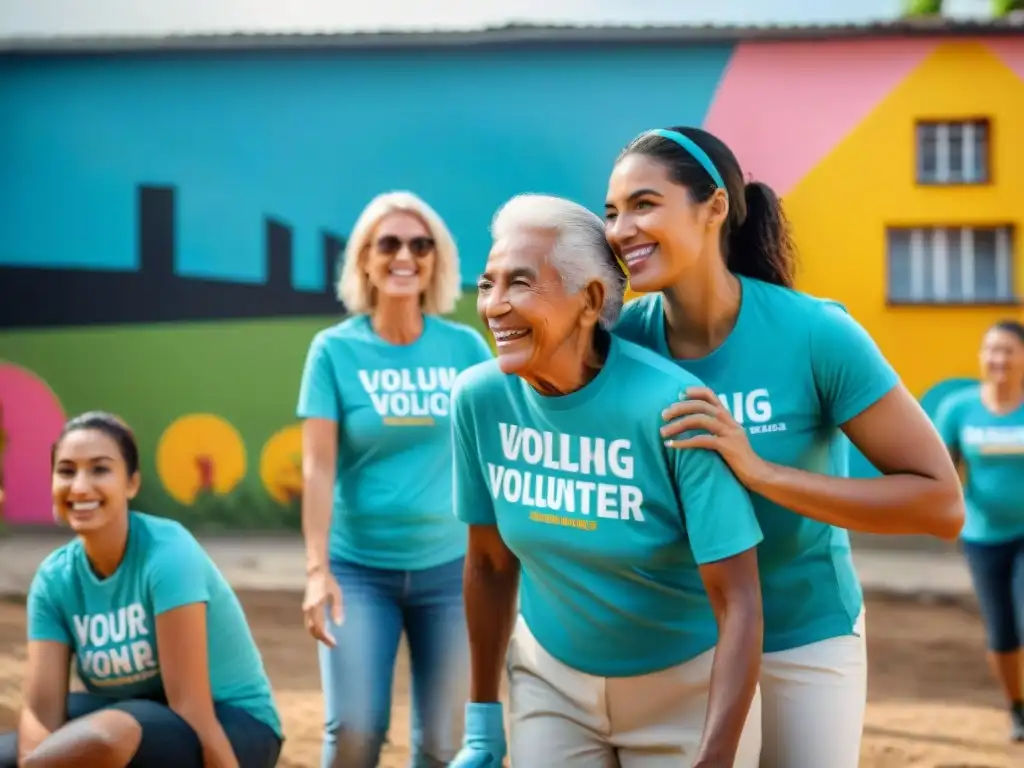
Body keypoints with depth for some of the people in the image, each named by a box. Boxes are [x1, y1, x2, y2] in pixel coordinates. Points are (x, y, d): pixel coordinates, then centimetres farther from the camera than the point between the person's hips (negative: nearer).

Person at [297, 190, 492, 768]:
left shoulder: (465, 347, 1)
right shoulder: (336, 349, -4)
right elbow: (319, 465, -8)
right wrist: (317, 569, -17)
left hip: (448, 566, 2)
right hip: (358, 567, -2)